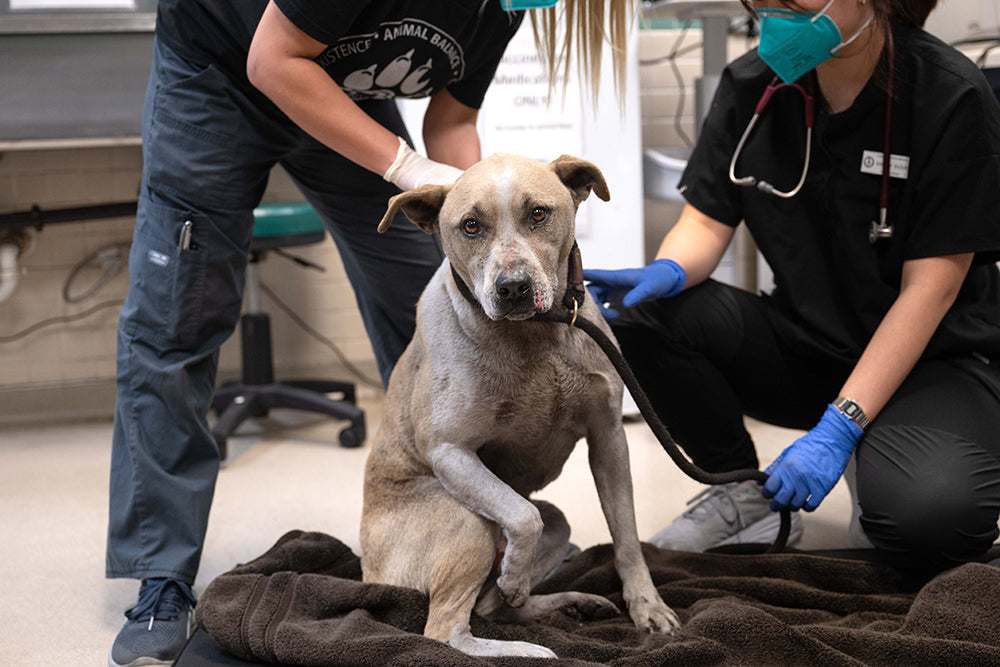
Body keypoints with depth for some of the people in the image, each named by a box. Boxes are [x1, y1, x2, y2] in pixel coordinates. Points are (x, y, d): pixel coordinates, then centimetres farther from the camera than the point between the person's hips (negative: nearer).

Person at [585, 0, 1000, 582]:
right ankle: (747, 494, 1)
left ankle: (878, 472, 4)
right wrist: (665, 273, -26)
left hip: (933, 356, -4)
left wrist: (839, 426, -24)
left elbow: (930, 286, -18)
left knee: (928, 517, -35)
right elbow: (706, 221, -1)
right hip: (803, 347, 5)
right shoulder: (752, 85, -3)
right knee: (644, 315, -20)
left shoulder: (951, 96, -17)